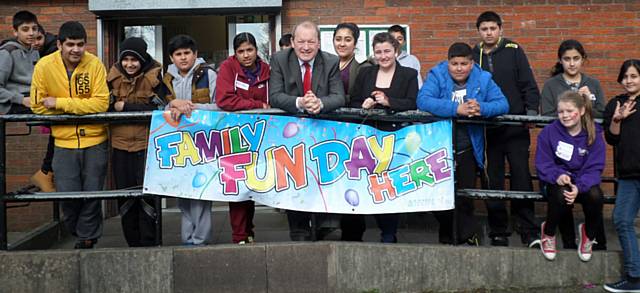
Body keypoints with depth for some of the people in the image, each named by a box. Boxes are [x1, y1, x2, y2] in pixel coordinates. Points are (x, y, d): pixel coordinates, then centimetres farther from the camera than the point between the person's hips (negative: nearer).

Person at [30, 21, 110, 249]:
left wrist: (61, 103, -19)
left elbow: (101, 103, -16)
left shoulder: (94, 64, -10)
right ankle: (78, 234, 28)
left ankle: (86, 239, 27)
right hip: (64, 142, 1)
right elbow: (38, 106, -5)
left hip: (94, 140, -1)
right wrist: (81, 107, -10)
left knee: (92, 194, 6)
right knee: (68, 196, 0)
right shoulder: (44, 66, -7)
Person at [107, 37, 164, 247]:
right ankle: (133, 243, 18)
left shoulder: (154, 75, -5)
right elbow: (107, 106, 3)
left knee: (146, 194, -5)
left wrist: (125, 107, -12)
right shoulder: (114, 75, 5)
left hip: (146, 144, -4)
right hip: (120, 144, 4)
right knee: (124, 195, 8)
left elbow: (157, 108, -13)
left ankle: (148, 243, 6)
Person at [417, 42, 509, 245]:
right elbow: (423, 100, -24)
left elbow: (502, 104, -11)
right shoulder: (436, 75, -7)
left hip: (468, 150, 1)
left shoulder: (483, 79, -1)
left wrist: (481, 108, -32)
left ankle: (467, 236, 30)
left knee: (465, 195, 9)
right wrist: (457, 109, -34)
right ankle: (445, 238, 30)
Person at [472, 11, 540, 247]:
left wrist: (531, 109, -11)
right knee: (492, 181, 6)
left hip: (515, 127, -2)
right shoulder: (473, 55, 9)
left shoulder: (513, 51, 3)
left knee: (521, 178, -2)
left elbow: (528, 84, 0)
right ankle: (498, 232, 15)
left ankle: (529, 231, 5)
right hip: (486, 129, 2)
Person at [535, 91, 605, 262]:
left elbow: (594, 168, -8)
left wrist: (579, 187, -27)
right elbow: (542, 164, -4)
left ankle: (589, 235, 0)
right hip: (557, 181, -1)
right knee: (561, 196, -37)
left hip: (583, 183, 1)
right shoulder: (549, 132, -6)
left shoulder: (594, 135, -4)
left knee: (595, 195, -34)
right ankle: (548, 232, -2)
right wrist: (557, 175, -27)